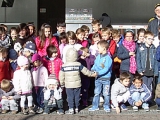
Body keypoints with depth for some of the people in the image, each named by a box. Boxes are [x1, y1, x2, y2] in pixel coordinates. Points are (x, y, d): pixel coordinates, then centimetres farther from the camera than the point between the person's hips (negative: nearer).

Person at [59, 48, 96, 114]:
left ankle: (71, 109, 2)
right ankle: (76, 108, 21)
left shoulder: (64, 66, -7)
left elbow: (61, 76, -3)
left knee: (70, 96, 5)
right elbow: (85, 71, 2)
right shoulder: (78, 65, -5)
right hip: (77, 84, 2)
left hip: (68, 85, -1)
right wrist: (92, 74, 16)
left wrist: (62, 84, 10)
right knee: (77, 96, 12)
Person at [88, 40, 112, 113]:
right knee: (96, 93, 11)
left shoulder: (108, 58, -18)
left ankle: (106, 106, 21)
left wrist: (98, 73, -28)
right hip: (98, 78, 6)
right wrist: (92, 70, -10)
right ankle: (95, 106, 20)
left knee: (106, 94, 7)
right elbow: (95, 65, 9)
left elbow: (106, 69, -23)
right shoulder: (98, 56, 2)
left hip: (106, 78, -6)